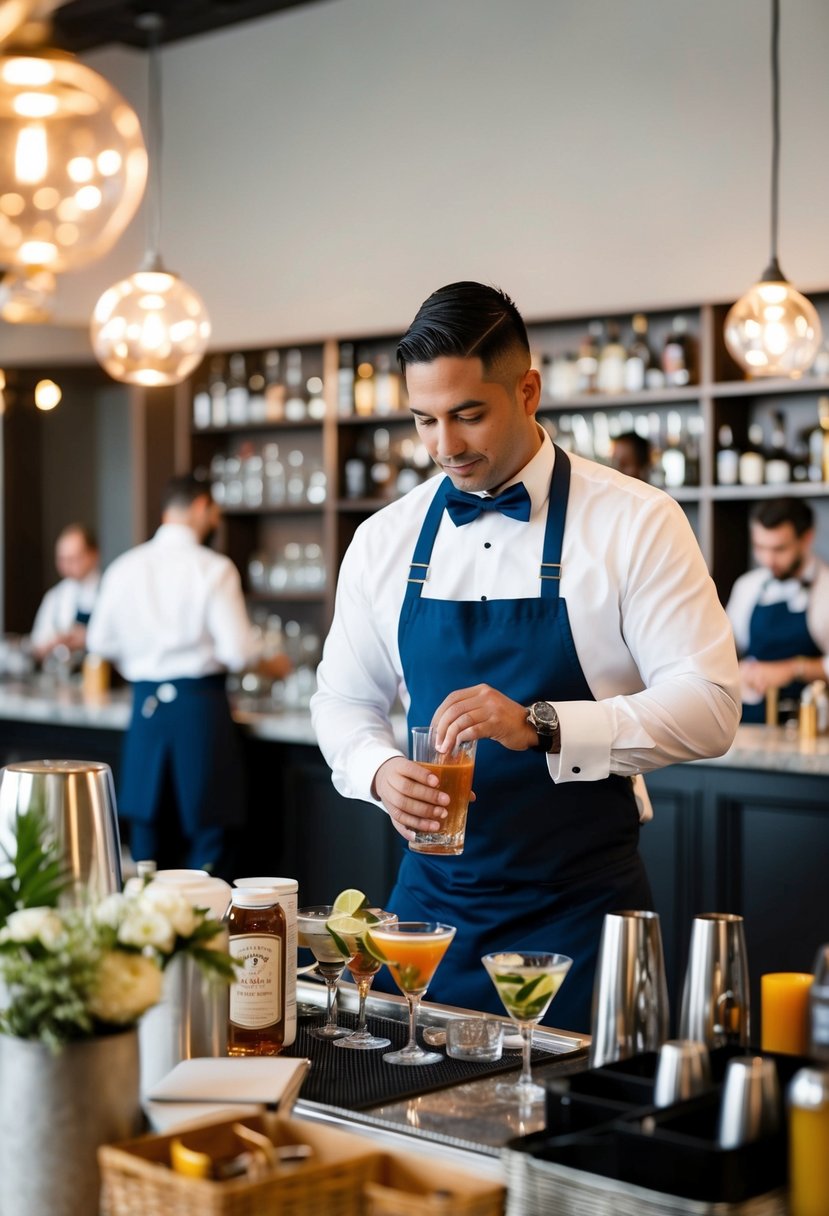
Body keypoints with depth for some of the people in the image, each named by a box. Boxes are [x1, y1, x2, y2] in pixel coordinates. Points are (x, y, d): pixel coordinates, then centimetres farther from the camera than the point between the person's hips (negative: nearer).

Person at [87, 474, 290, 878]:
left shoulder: (125, 567, 5)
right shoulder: (213, 568, -9)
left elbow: (101, 641, 11)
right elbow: (237, 650, -12)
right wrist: (270, 666, 8)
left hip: (146, 707, 5)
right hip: (200, 704, -5)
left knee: (149, 835, 14)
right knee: (209, 834, 2)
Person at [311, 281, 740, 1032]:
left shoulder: (636, 523, -9)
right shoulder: (386, 540, 3)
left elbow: (707, 707, -14)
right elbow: (344, 702, 11)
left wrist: (539, 725, -26)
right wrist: (381, 771, -11)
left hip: (580, 910, -3)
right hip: (431, 896, 3)